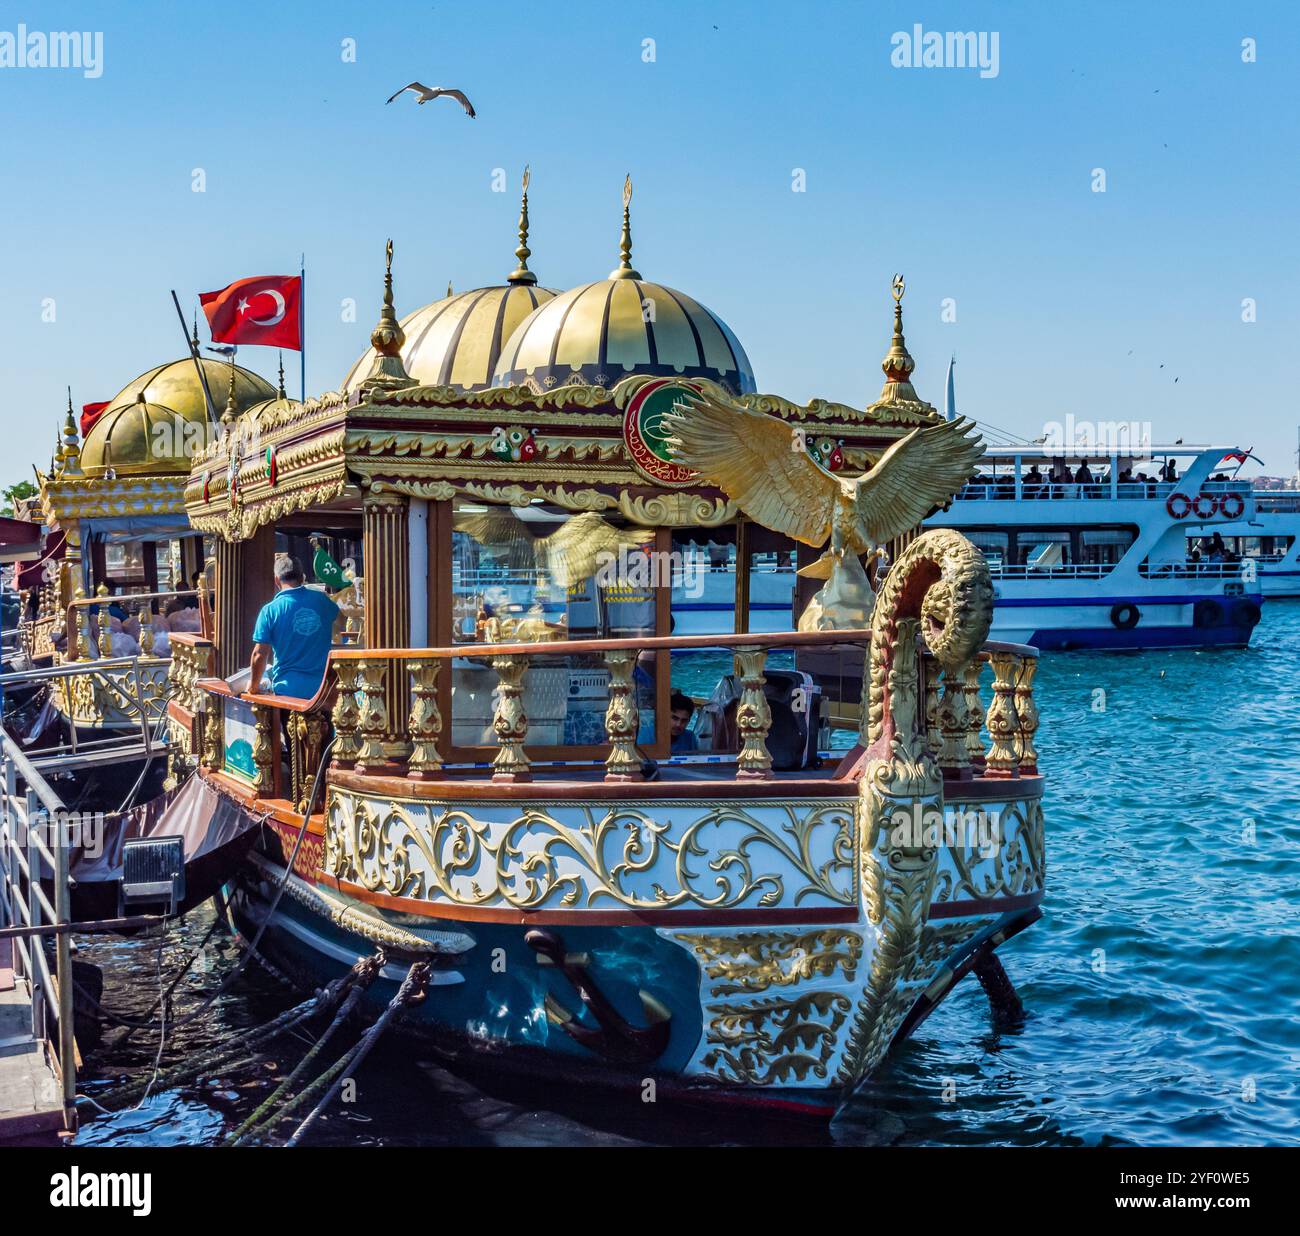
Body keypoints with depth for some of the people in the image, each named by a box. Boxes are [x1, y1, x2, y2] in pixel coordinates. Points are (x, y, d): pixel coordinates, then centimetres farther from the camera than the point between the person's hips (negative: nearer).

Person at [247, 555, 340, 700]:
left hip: (288, 688, -2)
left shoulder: (270, 610, -8)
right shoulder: (322, 600, 1)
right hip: (323, 688, 2)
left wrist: (254, 685, 8)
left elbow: (260, 655, -8)